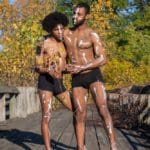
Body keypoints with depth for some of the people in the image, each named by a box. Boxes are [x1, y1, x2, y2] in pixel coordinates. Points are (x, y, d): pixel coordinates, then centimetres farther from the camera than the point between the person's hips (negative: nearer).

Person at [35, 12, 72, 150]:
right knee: (47, 117, -10)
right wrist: (48, 71, -26)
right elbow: (37, 68, -5)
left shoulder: (64, 44, 13)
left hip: (59, 84, 6)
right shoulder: (43, 44, -4)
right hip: (45, 82, -6)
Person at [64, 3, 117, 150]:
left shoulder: (92, 35, -5)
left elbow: (102, 59, -13)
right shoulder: (66, 34, 11)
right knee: (79, 115, 0)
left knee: (103, 109, -16)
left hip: (93, 75, -4)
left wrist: (81, 67, -20)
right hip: (76, 79, 4)